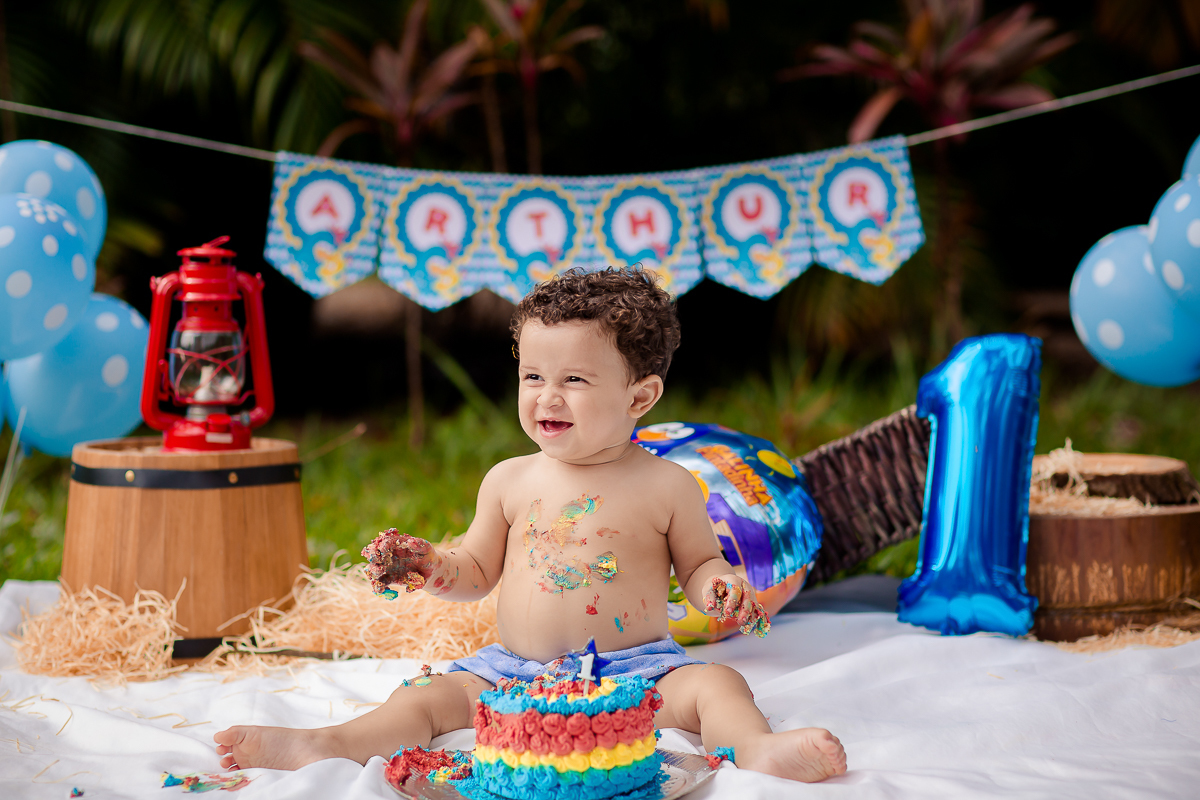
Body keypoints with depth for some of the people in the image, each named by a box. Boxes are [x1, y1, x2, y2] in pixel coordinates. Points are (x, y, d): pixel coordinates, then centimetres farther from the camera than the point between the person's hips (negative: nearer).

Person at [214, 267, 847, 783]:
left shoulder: (667, 487, -2)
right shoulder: (509, 481, 6)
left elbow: (699, 563, 8)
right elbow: (478, 572, 16)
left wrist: (721, 587, -15)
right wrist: (429, 567, -5)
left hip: (637, 671, -3)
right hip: (515, 670, 3)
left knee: (713, 686, -27)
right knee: (431, 697, -14)